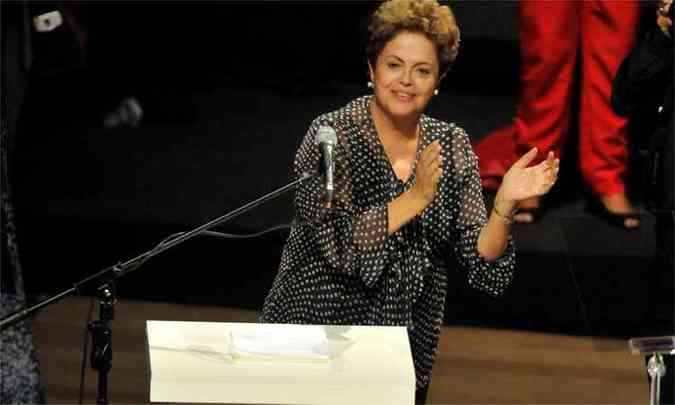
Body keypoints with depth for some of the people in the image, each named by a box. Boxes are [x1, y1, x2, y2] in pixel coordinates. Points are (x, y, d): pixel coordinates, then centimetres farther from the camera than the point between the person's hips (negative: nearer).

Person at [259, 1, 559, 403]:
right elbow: (339, 244, -23)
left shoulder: (452, 146, 0)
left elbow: (480, 264, -5)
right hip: (316, 337, -4)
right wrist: (416, 197, -28)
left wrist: (505, 203, -21)